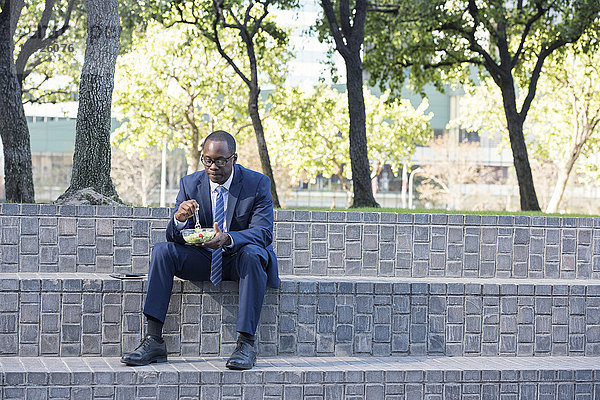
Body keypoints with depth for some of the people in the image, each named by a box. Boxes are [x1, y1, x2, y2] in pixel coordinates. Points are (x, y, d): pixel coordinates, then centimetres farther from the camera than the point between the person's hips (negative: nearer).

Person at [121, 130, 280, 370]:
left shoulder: (257, 184, -9)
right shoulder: (190, 185, -1)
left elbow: (263, 232, -19)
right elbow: (174, 237, -6)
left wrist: (227, 239, -39)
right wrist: (180, 219, -32)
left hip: (239, 258, -3)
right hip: (203, 259, 3)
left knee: (252, 254, -37)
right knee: (162, 251, -22)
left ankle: (246, 343, -36)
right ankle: (154, 342, -28)